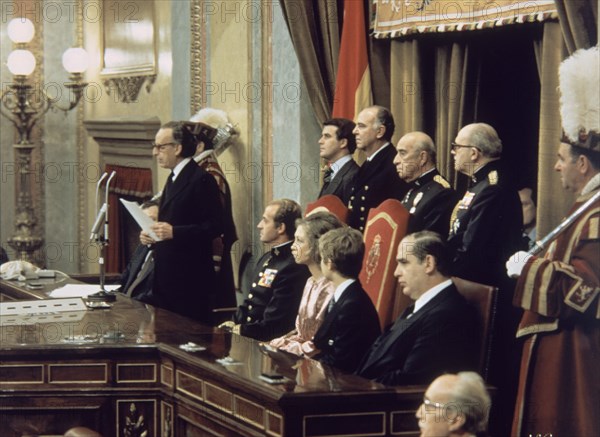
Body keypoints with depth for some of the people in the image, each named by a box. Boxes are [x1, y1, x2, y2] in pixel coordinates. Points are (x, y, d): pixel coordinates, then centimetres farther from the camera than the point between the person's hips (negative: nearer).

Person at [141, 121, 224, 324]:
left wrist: (174, 232, -24)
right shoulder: (174, 178, 18)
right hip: (168, 275, 9)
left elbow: (215, 225, -18)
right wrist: (151, 234, 9)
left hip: (190, 279, -9)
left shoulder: (201, 179, -13)